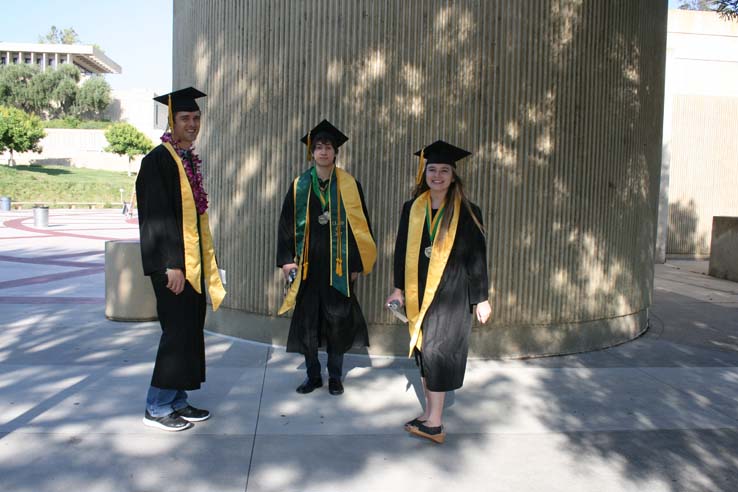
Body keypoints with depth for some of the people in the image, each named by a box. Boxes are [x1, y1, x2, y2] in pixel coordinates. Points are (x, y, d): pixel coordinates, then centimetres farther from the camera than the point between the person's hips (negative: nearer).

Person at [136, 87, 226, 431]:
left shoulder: (189, 159, 15)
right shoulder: (159, 160, -11)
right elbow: (157, 216, -18)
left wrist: (204, 263, 17)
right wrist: (172, 264, -21)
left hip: (192, 260, 9)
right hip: (173, 263, -9)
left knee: (191, 331, 12)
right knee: (177, 332, -5)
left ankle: (177, 401, 23)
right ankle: (157, 407, 10)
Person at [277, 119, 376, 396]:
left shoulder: (349, 186, 1)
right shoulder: (299, 186, 5)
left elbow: (359, 227, 2)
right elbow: (286, 224, 6)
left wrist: (356, 264, -2)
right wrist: (287, 259, -2)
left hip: (338, 265, -1)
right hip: (307, 264, 1)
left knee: (338, 320, 5)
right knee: (307, 320, 5)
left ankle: (335, 376, 21)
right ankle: (313, 375, 21)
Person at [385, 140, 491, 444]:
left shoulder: (467, 212, -5)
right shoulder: (412, 208, 5)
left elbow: (477, 257, -2)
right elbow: (402, 250, 9)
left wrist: (481, 298, -2)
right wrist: (399, 288, 7)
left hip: (451, 294, -4)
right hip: (419, 292, 4)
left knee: (437, 353, -4)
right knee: (424, 351, 10)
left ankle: (434, 423, 6)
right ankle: (431, 414, 23)